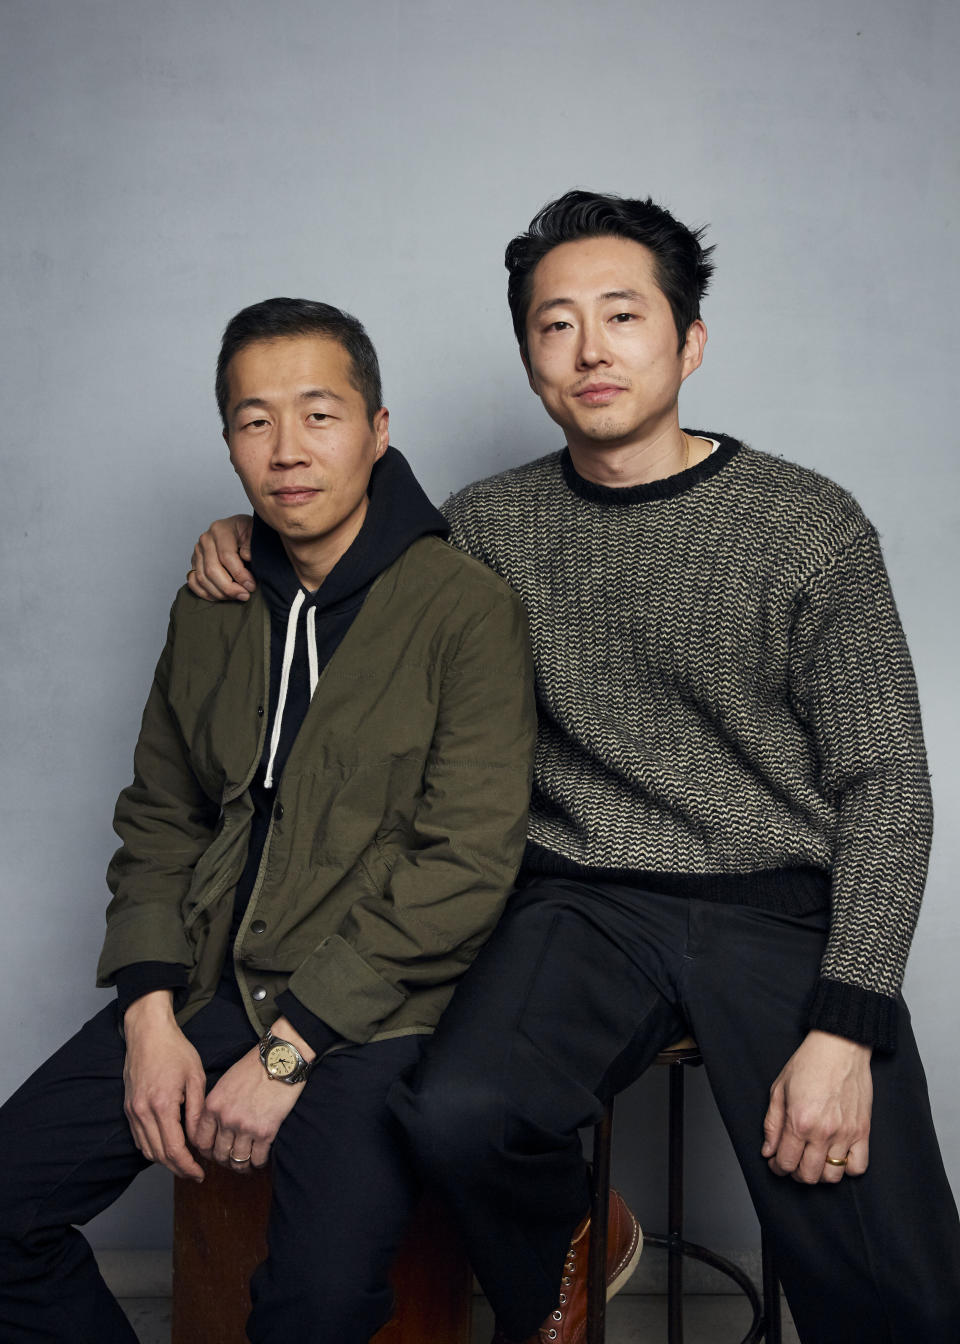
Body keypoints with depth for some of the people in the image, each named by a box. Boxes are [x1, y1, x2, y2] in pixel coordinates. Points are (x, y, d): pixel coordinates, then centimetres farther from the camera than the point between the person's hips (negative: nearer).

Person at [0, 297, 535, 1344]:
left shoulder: (467, 609, -8)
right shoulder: (209, 612, 11)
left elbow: (467, 862, -14)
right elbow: (159, 820, 14)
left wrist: (291, 1046, -15)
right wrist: (150, 1016, -1)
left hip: (377, 1005, -5)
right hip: (208, 982, 6)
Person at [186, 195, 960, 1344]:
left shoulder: (809, 526, -1)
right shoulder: (488, 526, 8)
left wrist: (845, 1026, -13)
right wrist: (247, 536, 5)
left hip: (779, 907, -1)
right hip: (581, 905, 2)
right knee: (456, 1115, -28)